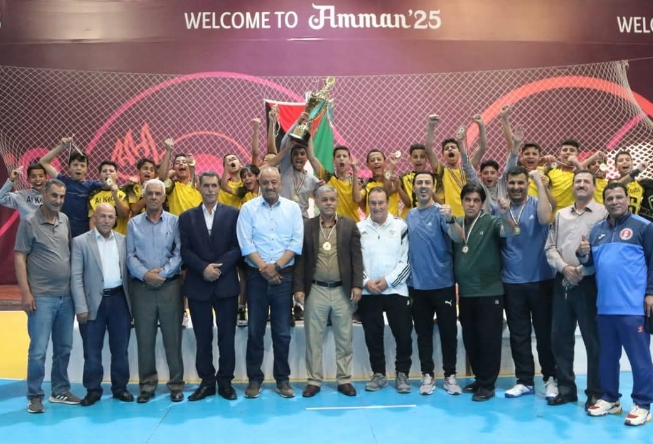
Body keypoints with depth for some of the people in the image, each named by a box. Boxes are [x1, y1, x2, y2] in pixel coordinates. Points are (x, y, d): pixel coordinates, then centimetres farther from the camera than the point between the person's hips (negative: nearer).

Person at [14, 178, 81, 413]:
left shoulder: (65, 220, 7)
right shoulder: (29, 222, -6)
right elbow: (19, 258, -7)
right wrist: (25, 292, -13)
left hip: (66, 296, 5)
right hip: (41, 297, -5)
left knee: (64, 348, 12)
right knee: (38, 350, -2)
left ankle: (60, 391, 25)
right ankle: (34, 396, 12)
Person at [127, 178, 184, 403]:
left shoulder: (174, 222, 3)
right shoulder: (133, 223, 7)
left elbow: (179, 253, -4)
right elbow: (130, 256, 1)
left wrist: (163, 273, -15)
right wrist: (145, 274, -14)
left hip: (170, 286, -1)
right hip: (141, 287, 1)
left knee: (173, 338, 4)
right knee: (144, 339, 7)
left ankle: (176, 384, 15)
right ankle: (147, 385, 18)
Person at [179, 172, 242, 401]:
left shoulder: (233, 214, 4)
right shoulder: (187, 217, 8)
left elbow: (238, 247, -4)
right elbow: (185, 250, 1)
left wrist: (218, 267, -15)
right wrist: (203, 268, -14)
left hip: (226, 283, -1)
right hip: (198, 284, 1)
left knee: (227, 336, 5)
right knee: (202, 337, 7)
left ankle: (225, 381, 16)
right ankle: (207, 381, 18)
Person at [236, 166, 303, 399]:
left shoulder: (292, 208, 4)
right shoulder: (248, 208, 0)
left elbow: (297, 242, -2)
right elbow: (245, 243, -6)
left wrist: (277, 266, -11)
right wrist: (264, 268, -13)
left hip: (284, 276, 1)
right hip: (256, 276, 0)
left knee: (282, 332, 7)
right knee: (255, 330, 7)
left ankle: (282, 378, 18)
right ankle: (254, 378, 18)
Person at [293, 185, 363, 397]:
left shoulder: (349, 225, 4)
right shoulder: (307, 226, 3)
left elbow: (356, 257, 1)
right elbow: (300, 259, 2)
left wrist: (357, 285, -7)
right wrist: (298, 287, -4)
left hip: (342, 290, 0)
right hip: (315, 290, 0)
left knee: (344, 339, 8)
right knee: (313, 339, 6)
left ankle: (344, 380, 20)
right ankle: (314, 380, 18)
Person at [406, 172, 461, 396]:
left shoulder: (441, 212, -6)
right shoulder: (410, 216, 7)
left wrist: (450, 219, -43)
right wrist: (407, 274, 8)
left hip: (443, 283, -3)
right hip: (417, 284, 4)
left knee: (448, 332, 5)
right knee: (423, 333, 10)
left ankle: (450, 375, 17)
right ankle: (427, 375, 21)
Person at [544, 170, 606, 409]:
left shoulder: (603, 213, 0)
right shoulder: (561, 215, 14)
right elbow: (550, 247, 9)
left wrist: (583, 269, -16)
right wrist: (564, 267, -8)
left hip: (589, 283, -5)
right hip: (562, 283, 5)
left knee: (593, 339, 3)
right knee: (560, 337, 8)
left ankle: (596, 392, 15)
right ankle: (566, 387, 21)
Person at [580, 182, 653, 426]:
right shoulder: (597, 230, 14)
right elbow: (591, 263, 20)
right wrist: (583, 255, -2)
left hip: (633, 306, -6)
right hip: (605, 306, 6)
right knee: (607, 356, 14)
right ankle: (609, 399, 26)